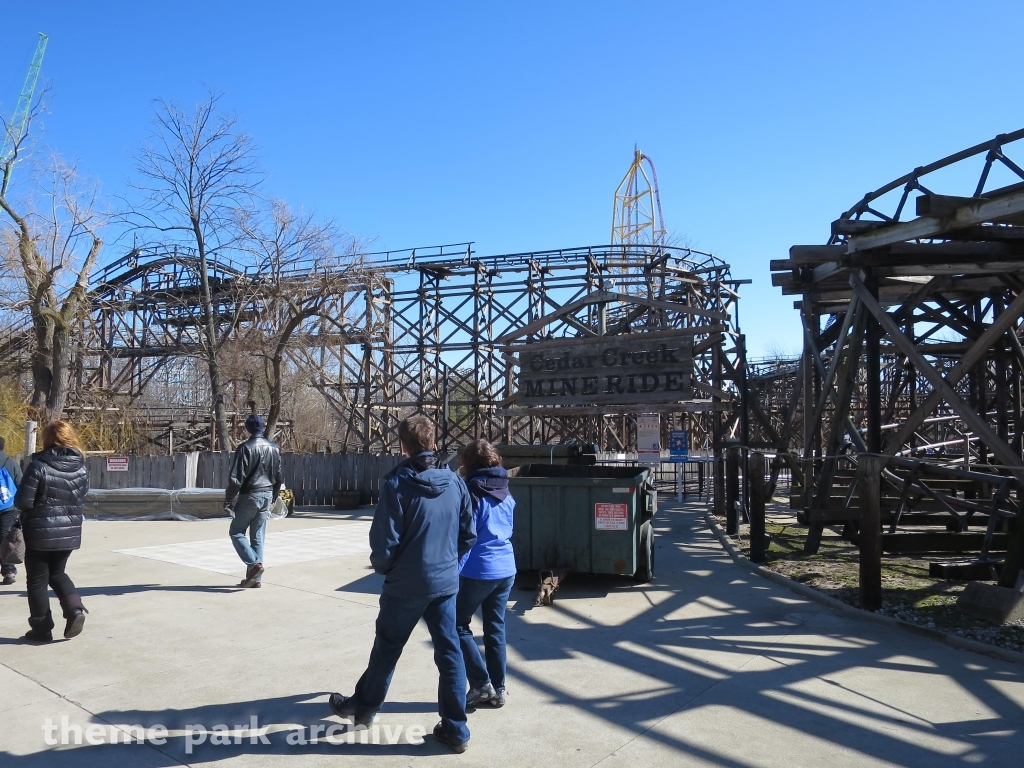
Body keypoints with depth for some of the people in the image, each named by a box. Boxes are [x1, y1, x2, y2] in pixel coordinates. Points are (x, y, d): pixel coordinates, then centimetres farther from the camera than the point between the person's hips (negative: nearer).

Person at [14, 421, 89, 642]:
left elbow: (23, 502, -14)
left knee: (37, 580, 10)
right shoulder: (81, 468, 0)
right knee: (57, 573, 23)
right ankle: (75, 608, 3)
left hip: (40, 532, -5)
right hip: (69, 531, 5)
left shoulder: (38, 466, -16)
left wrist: (38, 505, 6)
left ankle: (41, 628, 16)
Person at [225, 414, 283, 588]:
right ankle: (256, 578, 11)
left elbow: (236, 478, -15)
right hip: (267, 496, 6)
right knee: (258, 537, 10)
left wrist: (228, 500, -5)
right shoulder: (274, 448, 7)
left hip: (249, 496, -6)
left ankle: (254, 563, -9)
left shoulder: (245, 448, -13)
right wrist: (273, 498, 22)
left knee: (236, 532, 9)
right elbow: (279, 476, 13)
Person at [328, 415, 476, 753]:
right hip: (446, 582, 4)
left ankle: (363, 706, 37)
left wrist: (382, 566, 6)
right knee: (449, 652, 9)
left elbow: (385, 540, -14)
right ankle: (455, 729, 14)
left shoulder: (397, 484, -16)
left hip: (406, 584, -3)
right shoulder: (455, 482, -2)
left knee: (386, 648, 16)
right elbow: (469, 534, 3)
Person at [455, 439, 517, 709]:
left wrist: (453, 572, -10)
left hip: (478, 570, -7)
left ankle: (481, 684, 4)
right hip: (506, 569, 7)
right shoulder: (506, 494, 9)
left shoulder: (472, 492, -12)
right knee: (496, 629, 13)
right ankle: (498, 689, 17)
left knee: (458, 625, 7)